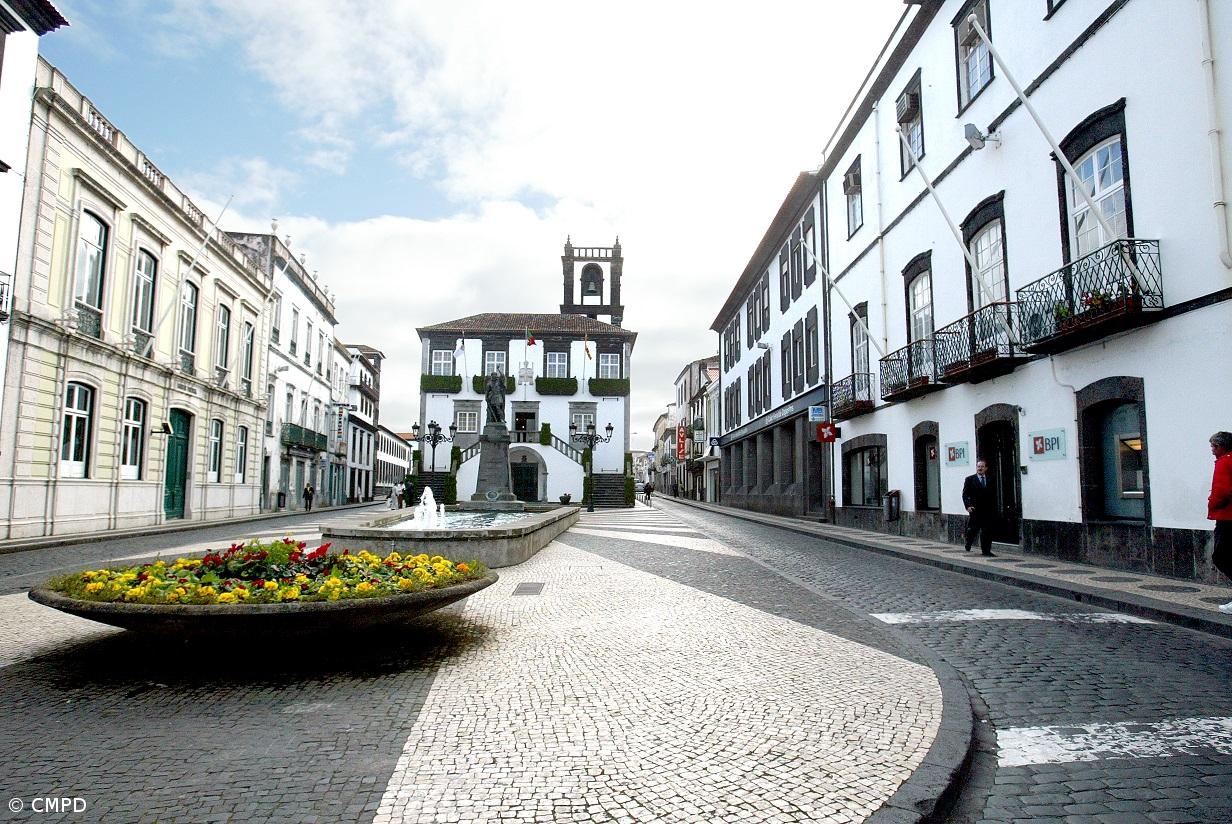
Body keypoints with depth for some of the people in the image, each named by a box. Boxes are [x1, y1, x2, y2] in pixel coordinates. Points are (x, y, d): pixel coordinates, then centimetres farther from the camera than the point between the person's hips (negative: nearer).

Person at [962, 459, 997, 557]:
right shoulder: (970, 479, 2)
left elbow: (994, 496, 13)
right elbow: (965, 494, -2)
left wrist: (994, 509, 6)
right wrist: (968, 506, -14)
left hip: (988, 511, 3)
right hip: (975, 510, -2)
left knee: (987, 531, 2)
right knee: (972, 530, 4)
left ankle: (986, 550, 9)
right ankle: (968, 547, 24)